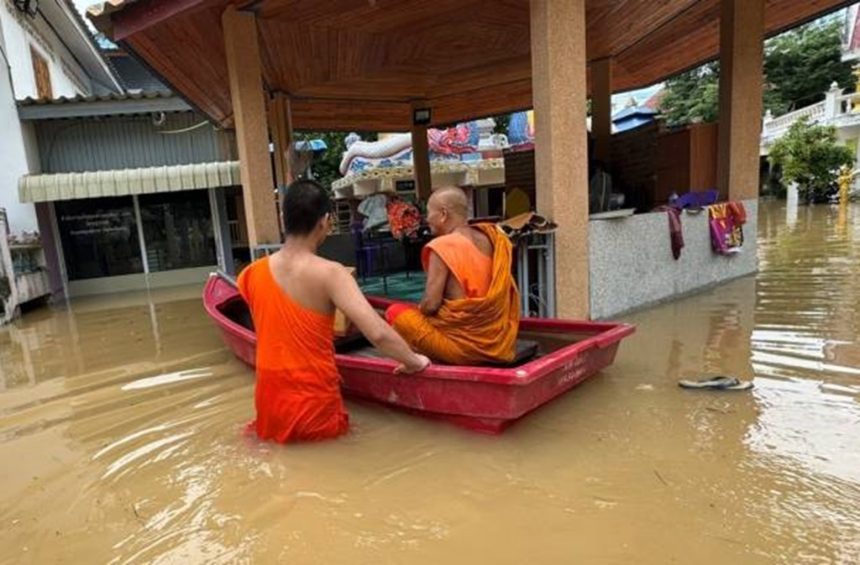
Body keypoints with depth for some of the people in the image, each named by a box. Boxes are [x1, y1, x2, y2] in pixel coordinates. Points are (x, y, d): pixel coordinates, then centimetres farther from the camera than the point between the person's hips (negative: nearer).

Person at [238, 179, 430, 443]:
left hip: (269, 415, 5)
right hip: (314, 415, -5)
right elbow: (379, 334, -26)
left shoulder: (251, 275, -3)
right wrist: (414, 361, -10)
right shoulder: (329, 273, -18)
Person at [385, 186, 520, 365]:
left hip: (464, 345, -7)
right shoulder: (490, 237, 5)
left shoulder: (443, 246, -15)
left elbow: (430, 304, -18)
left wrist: (419, 309, 5)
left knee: (395, 311, 8)